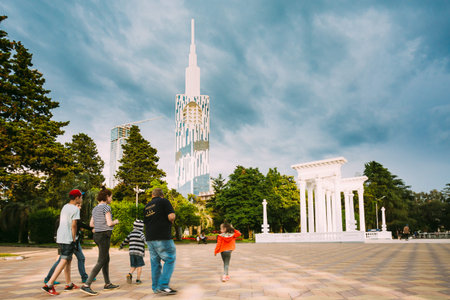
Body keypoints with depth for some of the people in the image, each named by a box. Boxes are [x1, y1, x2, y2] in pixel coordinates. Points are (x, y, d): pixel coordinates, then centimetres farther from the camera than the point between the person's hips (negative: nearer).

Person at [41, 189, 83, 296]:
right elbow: (73, 225, -14)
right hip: (68, 239, -9)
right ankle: (48, 285, -11)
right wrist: (74, 239, -7)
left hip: (60, 237, 9)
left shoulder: (65, 207, 14)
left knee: (68, 261, 16)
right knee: (64, 262, -7)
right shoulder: (75, 209, -11)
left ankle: (69, 284, 22)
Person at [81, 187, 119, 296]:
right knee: (101, 263, -7)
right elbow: (110, 223, -20)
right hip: (104, 236, -9)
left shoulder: (95, 209, 12)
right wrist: (116, 221, 2)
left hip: (97, 235, 9)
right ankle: (86, 286, -12)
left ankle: (107, 284, 24)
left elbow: (91, 224, 16)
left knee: (107, 259, 18)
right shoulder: (106, 207, -14)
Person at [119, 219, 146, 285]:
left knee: (133, 266, 14)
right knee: (139, 266, 6)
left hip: (131, 252, 5)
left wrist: (121, 246, 43)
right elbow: (143, 238, -24)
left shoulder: (131, 234, 15)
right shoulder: (140, 233, -3)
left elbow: (125, 241, 28)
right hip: (139, 252, -5)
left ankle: (130, 274, -10)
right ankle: (138, 280, 6)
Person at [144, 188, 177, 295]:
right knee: (170, 260, -1)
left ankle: (156, 287, 14)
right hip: (162, 238, -7)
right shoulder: (164, 201, -2)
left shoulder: (147, 206, 18)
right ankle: (163, 285, -8)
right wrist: (171, 221, 5)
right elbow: (171, 216, -14)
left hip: (150, 238, 7)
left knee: (155, 262, 11)